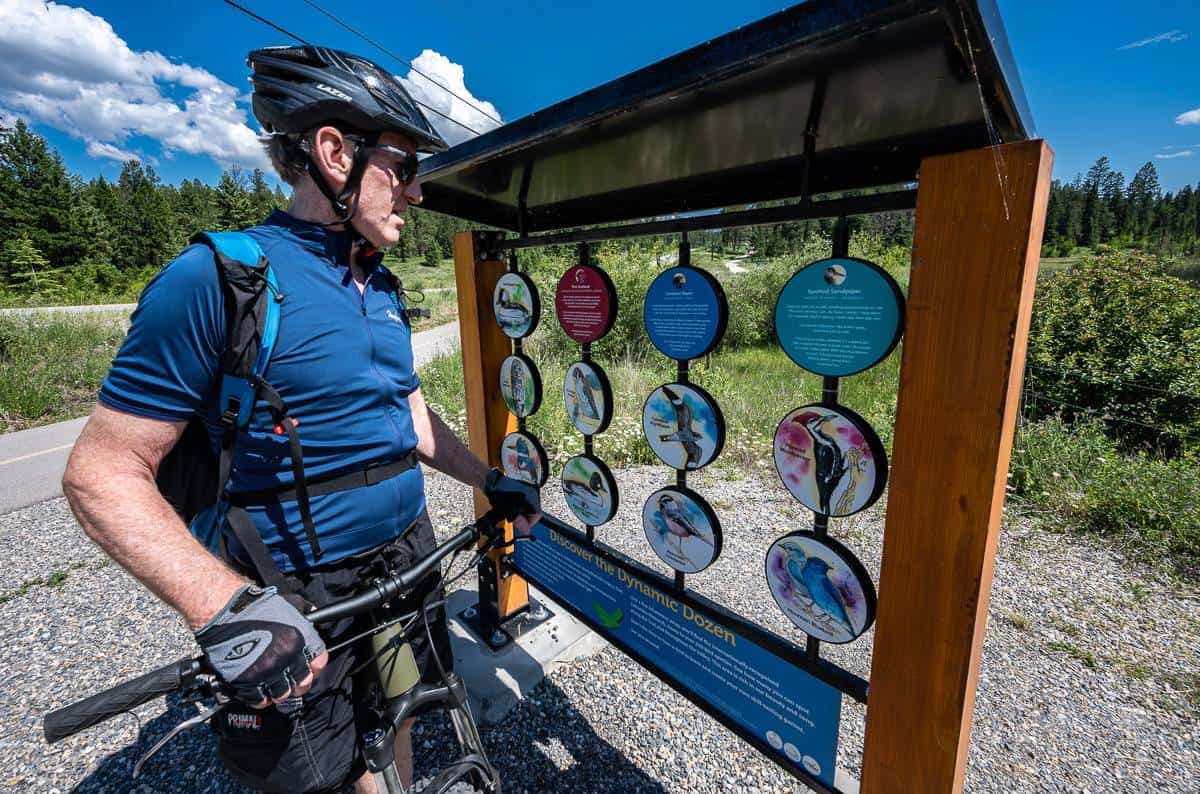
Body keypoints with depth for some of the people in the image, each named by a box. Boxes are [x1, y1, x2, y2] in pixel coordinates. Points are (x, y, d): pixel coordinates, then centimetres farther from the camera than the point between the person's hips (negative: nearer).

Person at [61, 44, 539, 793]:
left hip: (407, 561, 6)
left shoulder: (384, 288, 4)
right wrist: (229, 606, -27)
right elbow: (103, 472, -16)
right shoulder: (216, 278, -17)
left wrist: (490, 481, 7)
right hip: (298, 596, -5)